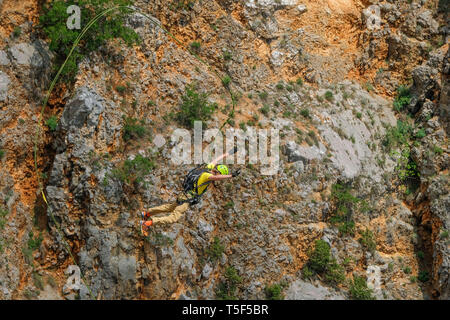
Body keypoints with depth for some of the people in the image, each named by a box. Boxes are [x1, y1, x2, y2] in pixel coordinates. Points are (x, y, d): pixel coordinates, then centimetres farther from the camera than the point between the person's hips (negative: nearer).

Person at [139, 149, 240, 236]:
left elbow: (217, 159, 15)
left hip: (186, 194, 10)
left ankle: (146, 213, 34)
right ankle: (147, 223, -15)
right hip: (189, 198, -9)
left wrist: (228, 154, 28)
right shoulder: (206, 175, -25)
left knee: (170, 207, 25)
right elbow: (216, 177, -47)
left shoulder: (209, 167, -2)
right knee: (174, 217, -11)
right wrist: (231, 176, -52)